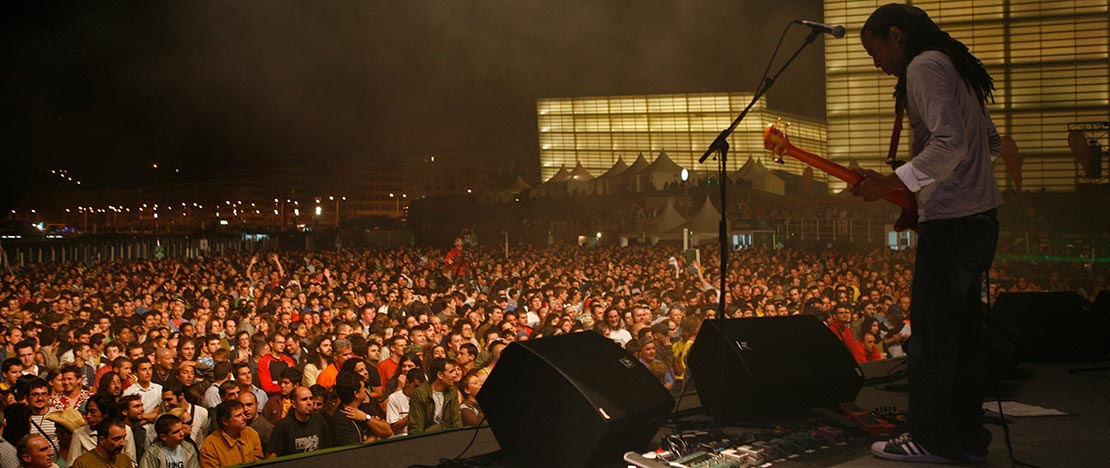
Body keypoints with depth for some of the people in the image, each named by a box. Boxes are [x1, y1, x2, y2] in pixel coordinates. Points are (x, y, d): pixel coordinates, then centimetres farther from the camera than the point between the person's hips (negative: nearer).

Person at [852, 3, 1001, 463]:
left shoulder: (924, 67, -11)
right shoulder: (957, 68, 19)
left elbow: (951, 142, -23)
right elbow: (992, 142, 24)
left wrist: (891, 182, -21)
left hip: (951, 220, -10)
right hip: (981, 217, 10)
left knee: (931, 330, -4)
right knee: (963, 329, 13)